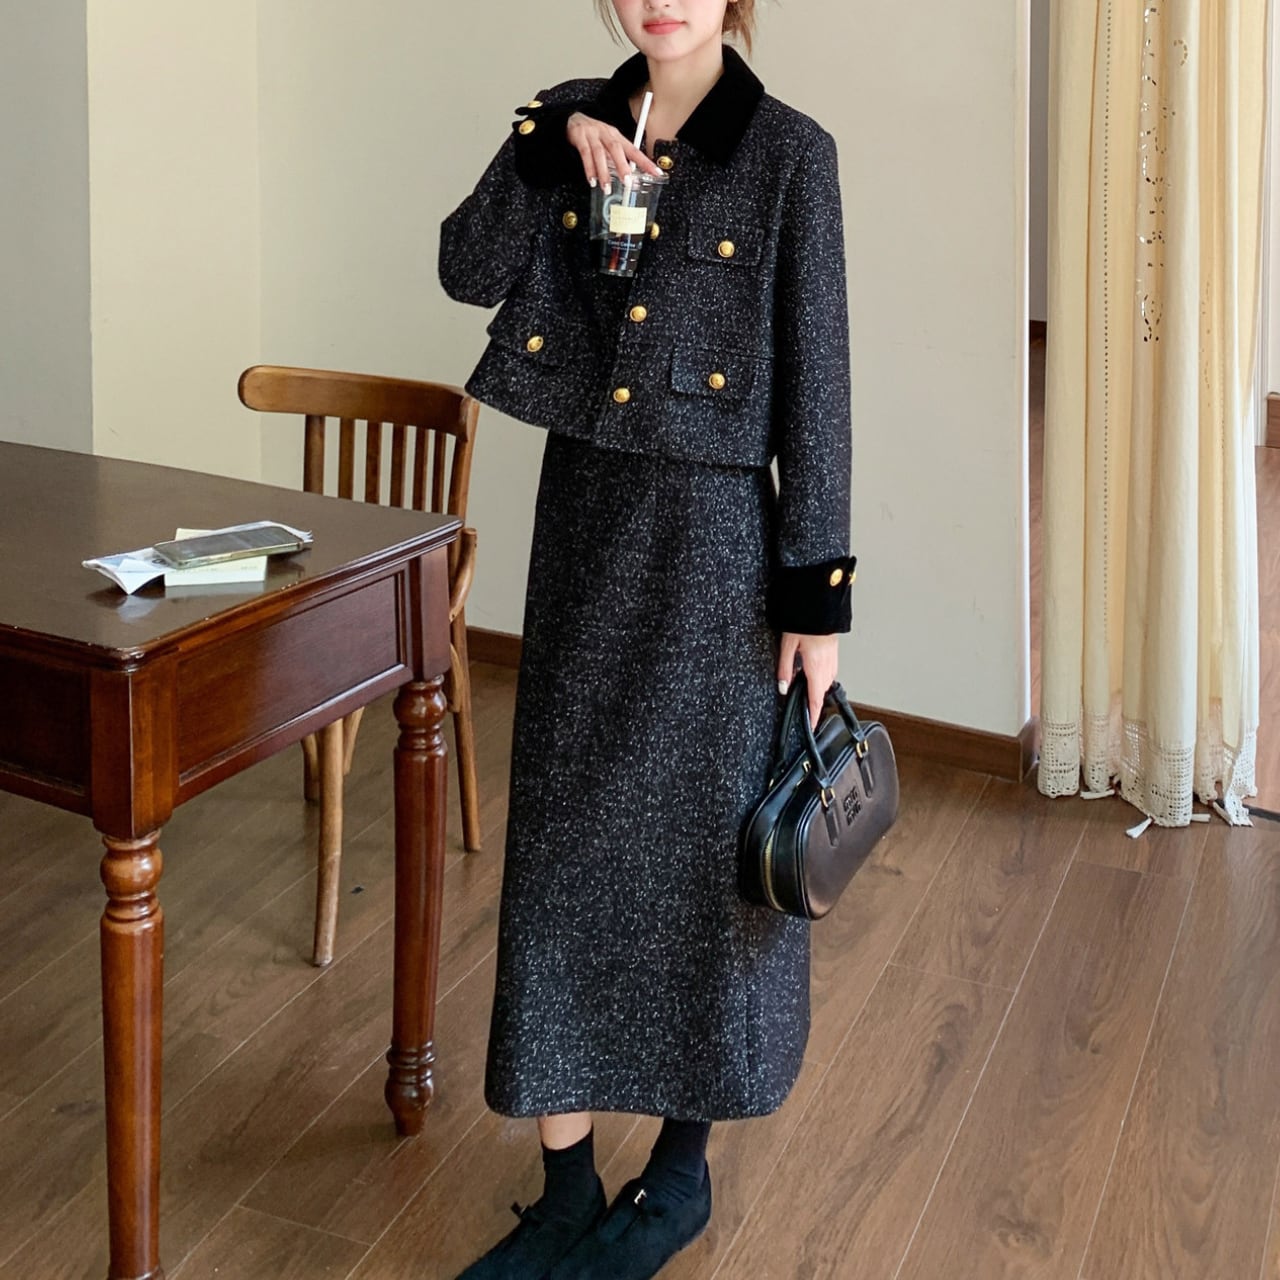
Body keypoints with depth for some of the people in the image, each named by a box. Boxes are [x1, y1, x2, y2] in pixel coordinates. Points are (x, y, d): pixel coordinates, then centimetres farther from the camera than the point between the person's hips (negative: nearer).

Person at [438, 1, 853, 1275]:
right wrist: (551, 142, -15)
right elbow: (469, 271, -2)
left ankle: (684, 1164, 27)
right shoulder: (575, 118, 8)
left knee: (700, 846, 6)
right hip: (583, 514, 4)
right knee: (565, 840, 6)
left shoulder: (789, 154, -6)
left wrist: (816, 596, -10)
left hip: (714, 534, -4)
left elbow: (815, 385, -8)